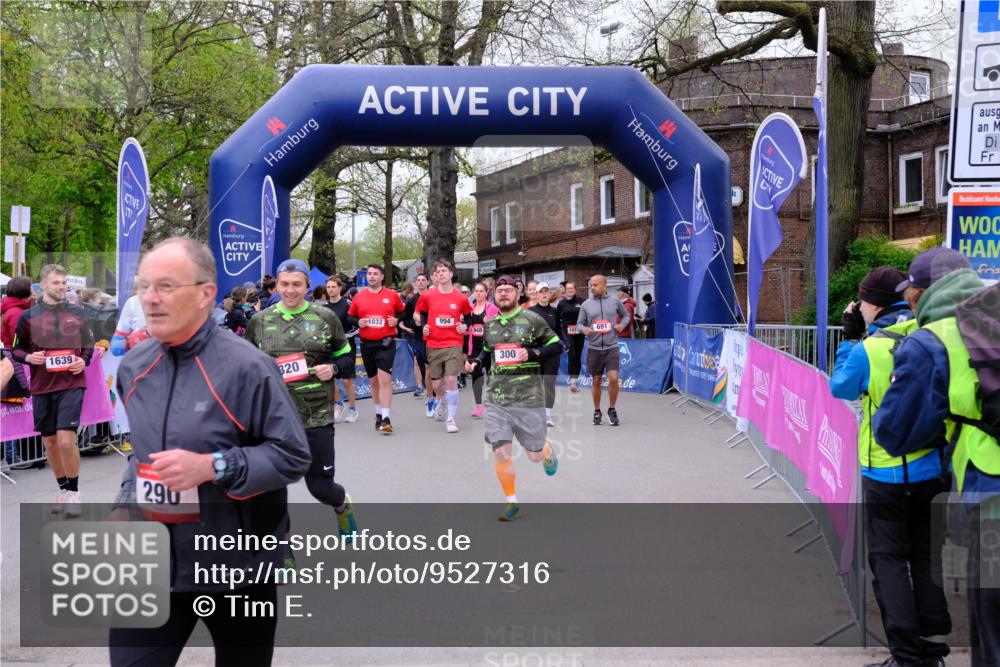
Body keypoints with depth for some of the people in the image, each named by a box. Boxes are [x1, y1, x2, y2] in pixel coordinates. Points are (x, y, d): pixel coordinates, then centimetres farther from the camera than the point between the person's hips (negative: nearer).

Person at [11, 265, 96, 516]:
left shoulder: (77, 313, 5)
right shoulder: (29, 316, 3)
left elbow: (89, 343, 17)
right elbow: (15, 349, 10)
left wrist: (84, 360, -1)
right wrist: (29, 357, -11)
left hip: (72, 384, -2)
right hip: (42, 387, 2)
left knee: (67, 440, -13)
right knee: (50, 442, 10)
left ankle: (74, 492, 3)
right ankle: (63, 490, 28)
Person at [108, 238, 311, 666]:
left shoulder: (246, 366, -16)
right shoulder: (134, 368, 5)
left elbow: (293, 456, -14)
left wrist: (211, 467, -24)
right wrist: (125, 505, 5)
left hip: (234, 562, -5)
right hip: (152, 561, 5)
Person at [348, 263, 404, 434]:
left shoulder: (392, 295, 1)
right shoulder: (358, 297, 5)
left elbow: (403, 312, 13)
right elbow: (350, 317, 14)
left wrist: (396, 320, -6)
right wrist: (358, 323, -6)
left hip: (386, 343, -3)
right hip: (366, 344, 3)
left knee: (385, 379, -14)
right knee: (373, 381, 14)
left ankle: (385, 418, -12)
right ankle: (378, 413, 30)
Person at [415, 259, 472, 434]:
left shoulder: (461, 298, -2)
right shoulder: (427, 296, -1)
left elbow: (468, 316, 16)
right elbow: (416, 314, 15)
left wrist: (465, 326, -2)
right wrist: (423, 325, -2)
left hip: (453, 344, -2)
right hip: (433, 345, 2)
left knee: (451, 380, -13)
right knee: (436, 384, 9)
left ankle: (451, 419, -2)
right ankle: (441, 402, 44)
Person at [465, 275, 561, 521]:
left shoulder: (532, 320, -3)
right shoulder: (490, 324, 10)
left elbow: (556, 346, -1)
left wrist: (533, 353, -16)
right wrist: (476, 363, 5)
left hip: (528, 398, -3)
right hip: (496, 398, 3)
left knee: (535, 455, 6)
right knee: (500, 452, -6)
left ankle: (548, 453, 46)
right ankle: (512, 503, 12)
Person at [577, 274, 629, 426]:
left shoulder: (614, 301, 2)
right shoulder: (586, 304, 2)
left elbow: (626, 315, 17)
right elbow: (579, 323, 8)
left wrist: (622, 325, -2)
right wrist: (584, 329, -14)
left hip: (612, 347, -1)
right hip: (594, 348, 1)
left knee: (613, 378, -13)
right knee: (596, 381, 9)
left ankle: (612, 409, 8)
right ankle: (597, 411, 25)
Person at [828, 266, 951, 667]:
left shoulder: (867, 350, -16)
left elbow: (840, 388, 0)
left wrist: (850, 339, 7)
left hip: (885, 473, -5)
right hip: (932, 466, 5)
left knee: (888, 559, 6)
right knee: (926, 555, 18)